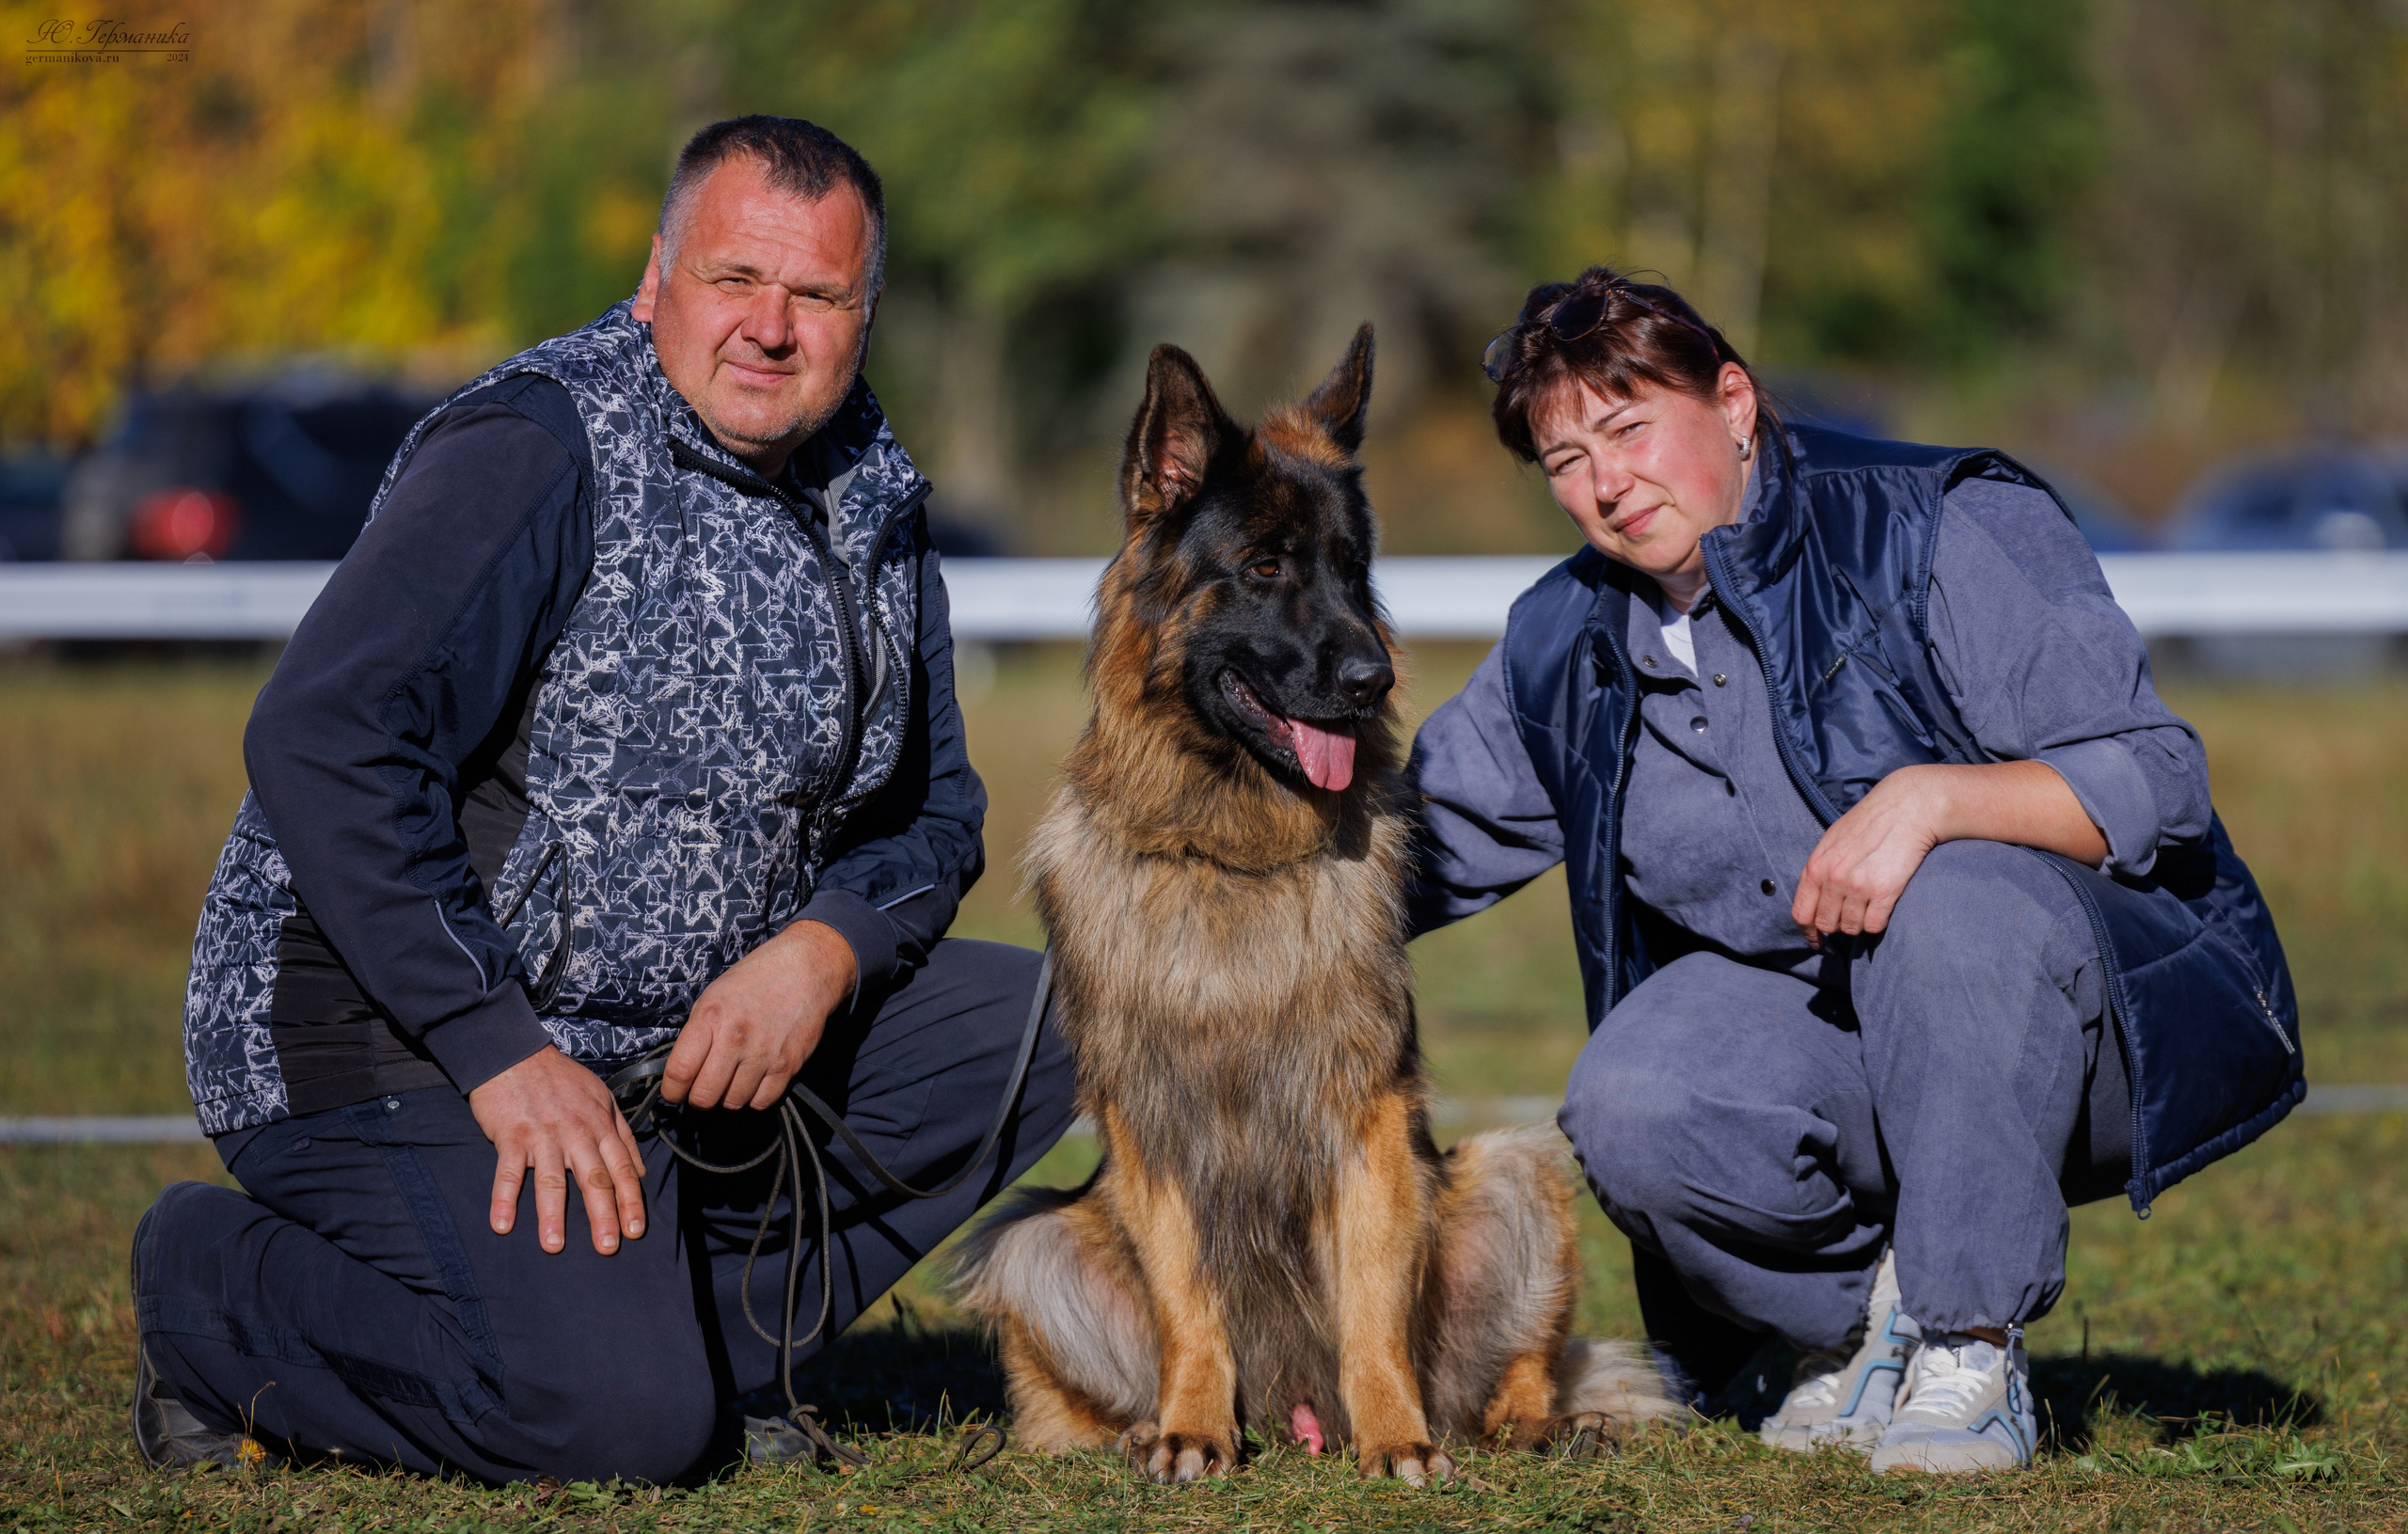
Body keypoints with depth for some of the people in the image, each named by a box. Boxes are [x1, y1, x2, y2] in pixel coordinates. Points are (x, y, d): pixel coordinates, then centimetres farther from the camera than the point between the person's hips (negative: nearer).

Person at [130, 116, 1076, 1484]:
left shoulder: (871, 494, 8)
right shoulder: (537, 449, -17)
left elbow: (930, 809, 15)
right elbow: (325, 745, -27)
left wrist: (825, 949, -8)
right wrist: (501, 1051, -29)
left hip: (681, 1038, 8)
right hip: (393, 1031, -8)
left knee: (1036, 1029, -1)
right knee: (619, 1419, -26)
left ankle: (701, 1323, 3)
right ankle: (220, 1301, 0)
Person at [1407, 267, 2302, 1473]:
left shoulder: (1940, 531, -13)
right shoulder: (1566, 648, 5)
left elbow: (2154, 781, -19)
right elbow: (1426, 841, 16)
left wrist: (1929, 796, -36)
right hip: (1804, 1012, 4)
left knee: (1952, 906, -38)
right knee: (1631, 1109, -27)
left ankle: (1969, 1348, -21)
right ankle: (1864, 1318, 3)